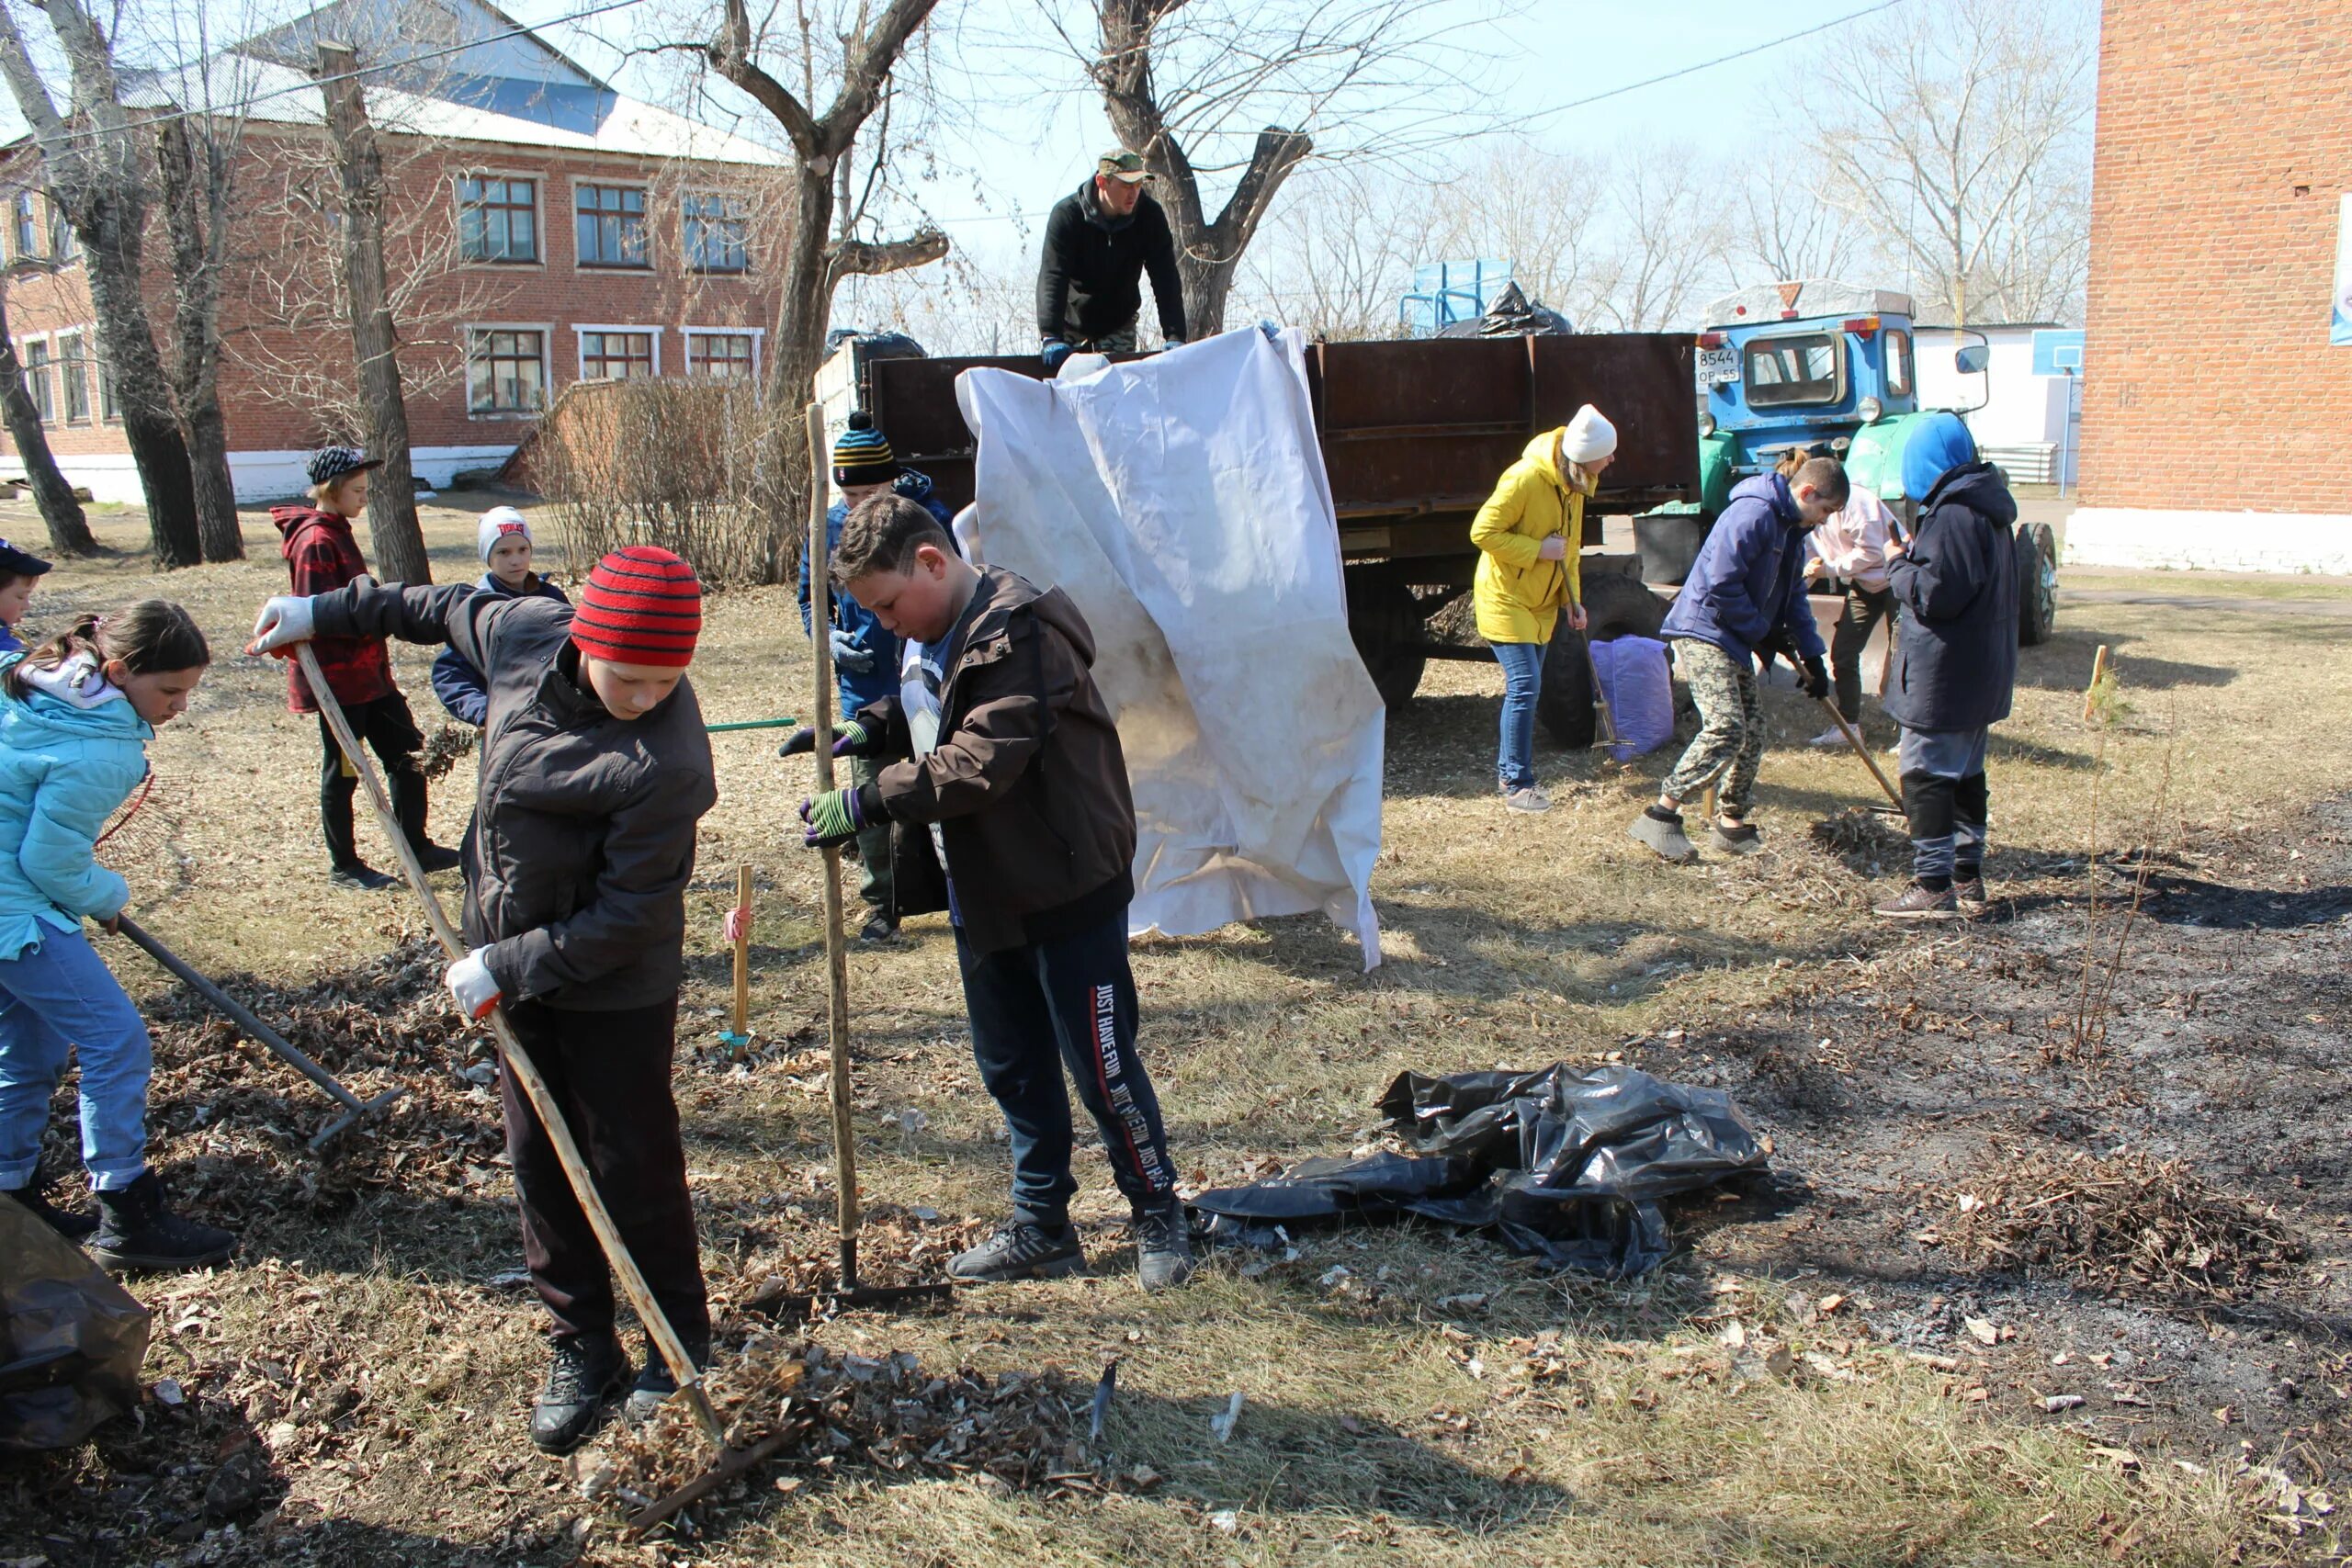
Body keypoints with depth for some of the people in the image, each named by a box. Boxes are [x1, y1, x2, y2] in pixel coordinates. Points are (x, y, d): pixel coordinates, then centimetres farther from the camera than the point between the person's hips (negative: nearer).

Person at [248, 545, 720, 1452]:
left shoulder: (666, 764, -30)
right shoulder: (526, 635, -11)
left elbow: (629, 915, -24)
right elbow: (449, 610, 13)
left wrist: (509, 966, -19)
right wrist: (327, 613, 22)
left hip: (617, 982, -7)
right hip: (521, 962, 7)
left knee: (635, 1168, 4)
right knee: (539, 1161, 13)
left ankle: (680, 1346, 25)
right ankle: (581, 1349, 28)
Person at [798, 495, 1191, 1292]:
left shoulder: (1021, 632, -22)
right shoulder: (932, 635, 7)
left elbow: (979, 763, -29)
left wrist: (868, 801, -28)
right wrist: (872, 729, 0)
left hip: (1069, 888, -9)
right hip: (984, 892, 9)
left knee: (1103, 1068, 2)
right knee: (1011, 1069, 17)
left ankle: (1158, 1216, 23)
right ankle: (1041, 1228, 32)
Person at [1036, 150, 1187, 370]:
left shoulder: (1150, 217, -16)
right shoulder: (1067, 214, -22)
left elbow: (1166, 280, -18)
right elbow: (1051, 277, -31)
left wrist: (1175, 336, -31)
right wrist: (1051, 337, -45)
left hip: (1118, 325, 2)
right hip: (1071, 322, -1)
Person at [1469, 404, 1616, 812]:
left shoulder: (1574, 482, 2)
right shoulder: (1525, 479, -25)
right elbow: (1483, 532, -24)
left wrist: (1572, 599, 8)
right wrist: (1539, 549, -25)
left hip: (1540, 602, 8)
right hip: (1505, 598, -8)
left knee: (1525, 688, 11)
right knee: (1525, 685, -13)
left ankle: (1509, 770, 24)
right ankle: (1517, 784, -7)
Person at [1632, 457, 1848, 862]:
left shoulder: (1791, 530, 15)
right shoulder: (1753, 514, -18)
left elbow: (1794, 597, 24)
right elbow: (1722, 584, -24)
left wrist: (1813, 659, 21)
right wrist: (1761, 631, -12)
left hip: (1736, 641, 10)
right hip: (1703, 630, -10)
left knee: (1753, 730, 9)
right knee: (1725, 726, -20)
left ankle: (1731, 823, 19)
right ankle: (1660, 816, -16)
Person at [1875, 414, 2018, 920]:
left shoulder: (1954, 514, -19)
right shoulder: (1990, 508, 13)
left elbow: (1935, 592, -24)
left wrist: (1899, 565, -7)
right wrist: (1917, 556, 10)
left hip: (1944, 677, -10)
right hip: (1981, 674, 10)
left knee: (1926, 775, -4)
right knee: (1965, 774, 17)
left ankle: (1934, 887, -1)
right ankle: (1968, 879, 25)